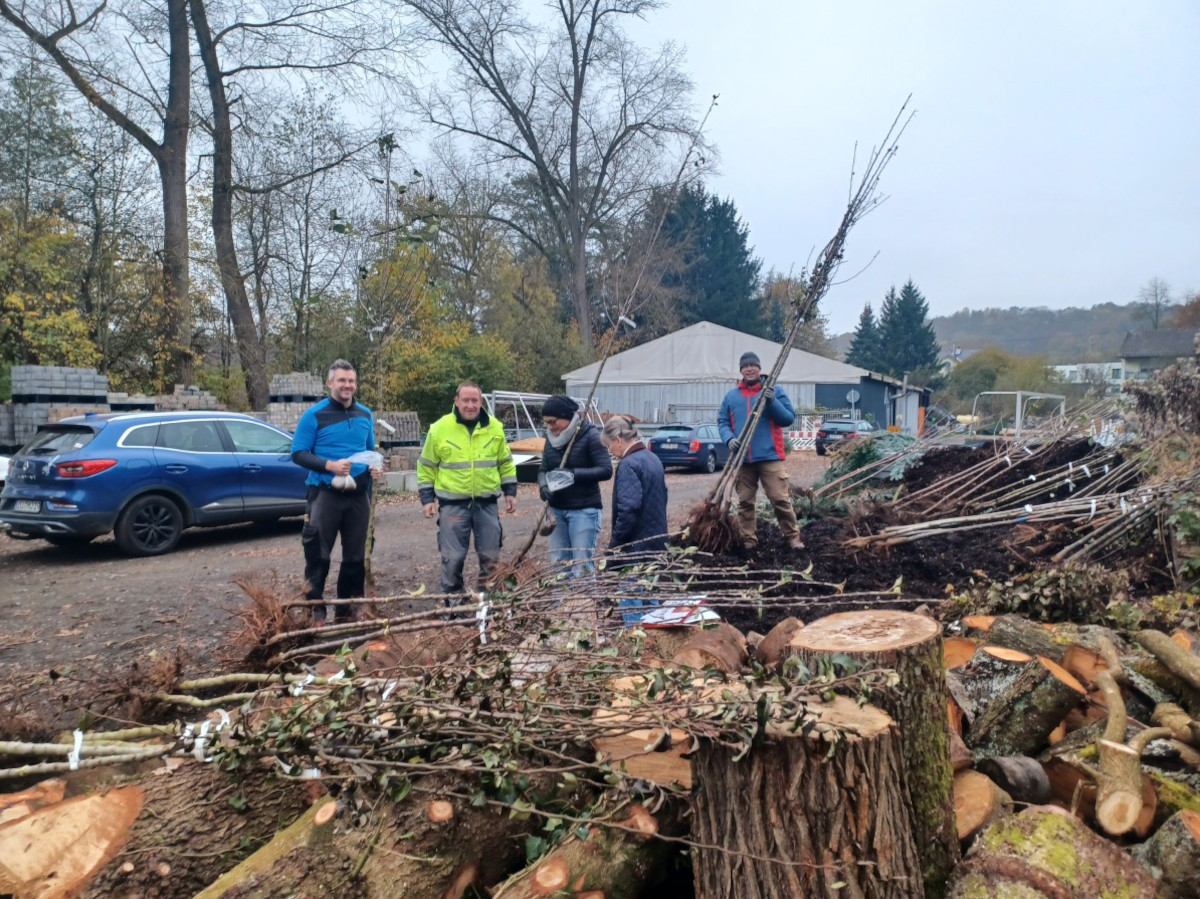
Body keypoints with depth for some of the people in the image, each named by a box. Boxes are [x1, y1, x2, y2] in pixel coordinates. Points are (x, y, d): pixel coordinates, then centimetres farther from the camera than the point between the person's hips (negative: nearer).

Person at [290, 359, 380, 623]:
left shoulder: (366, 415, 10)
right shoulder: (314, 415, -5)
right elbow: (298, 453, -7)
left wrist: (374, 467, 0)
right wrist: (329, 465, -21)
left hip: (359, 494, 5)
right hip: (325, 493, -5)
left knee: (356, 555, 9)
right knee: (319, 555, -2)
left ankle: (346, 608, 21)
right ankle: (315, 607, 11)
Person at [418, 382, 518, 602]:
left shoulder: (495, 427, 3)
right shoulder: (439, 428, -4)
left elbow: (506, 463, 13)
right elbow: (426, 466, 3)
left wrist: (510, 491, 9)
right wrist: (427, 498, -1)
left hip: (487, 503, 2)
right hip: (453, 504, -2)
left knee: (490, 556, 8)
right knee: (453, 558, 2)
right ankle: (453, 603, 16)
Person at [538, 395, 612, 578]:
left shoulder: (590, 435, -11)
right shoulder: (552, 438, 8)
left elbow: (606, 470, -16)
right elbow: (543, 469, 10)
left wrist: (573, 474, -25)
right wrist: (544, 486, -12)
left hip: (584, 510, -6)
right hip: (557, 510, 6)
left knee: (582, 566, -5)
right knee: (557, 565, 10)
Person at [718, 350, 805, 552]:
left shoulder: (774, 391, 4)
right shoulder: (731, 396, 11)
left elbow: (789, 418, 0)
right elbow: (722, 422, 10)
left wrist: (773, 402, -16)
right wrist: (729, 438, -10)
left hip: (770, 457, -3)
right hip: (742, 459, 3)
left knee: (781, 499, -5)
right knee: (744, 502, 7)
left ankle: (793, 536, 6)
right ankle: (749, 540, 15)